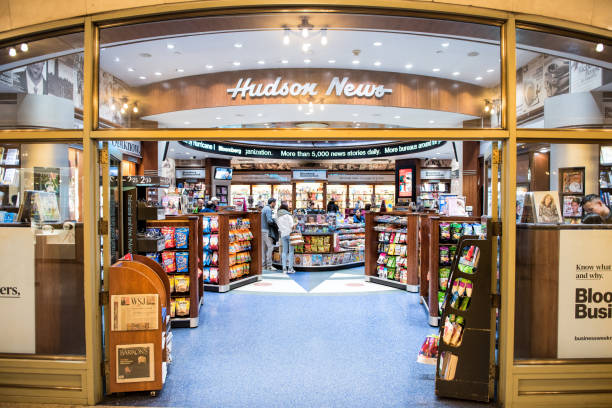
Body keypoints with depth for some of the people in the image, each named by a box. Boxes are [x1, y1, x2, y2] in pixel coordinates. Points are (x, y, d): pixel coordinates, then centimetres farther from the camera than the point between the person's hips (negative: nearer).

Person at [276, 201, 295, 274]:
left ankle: (284, 268, 6)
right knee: (291, 251, 0)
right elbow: (292, 225, -11)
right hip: (289, 234, -5)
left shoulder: (278, 216, 8)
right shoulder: (288, 215, -7)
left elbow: (278, 225, 8)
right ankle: (290, 268, -2)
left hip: (282, 234, 5)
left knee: (284, 251, 8)